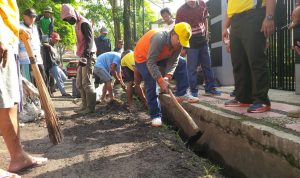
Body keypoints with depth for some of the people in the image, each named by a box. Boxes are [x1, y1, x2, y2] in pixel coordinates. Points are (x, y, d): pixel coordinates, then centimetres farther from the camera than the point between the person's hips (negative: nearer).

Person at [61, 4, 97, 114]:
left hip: (88, 57, -10)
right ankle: (85, 105, 16)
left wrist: (85, 56, -30)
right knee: (79, 83, 10)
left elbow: (89, 41, -20)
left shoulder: (84, 23, -9)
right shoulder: (77, 25, 21)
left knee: (86, 83, -10)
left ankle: (91, 107, -3)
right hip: (82, 57, 10)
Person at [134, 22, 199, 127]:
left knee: (182, 64, -3)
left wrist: (167, 76, -35)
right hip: (143, 58, -7)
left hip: (160, 56, 7)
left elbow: (173, 61, -17)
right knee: (151, 85, -19)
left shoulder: (178, 43, -17)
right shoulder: (159, 38, -39)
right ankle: (155, 116, -8)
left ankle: (181, 94, -2)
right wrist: (161, 80, -46)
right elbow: (150, 63, -42)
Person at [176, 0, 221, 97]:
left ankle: (210, 88, 19)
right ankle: (193, 91, 8)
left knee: (207, 65, 9)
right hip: (191, 42, -4)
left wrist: (206, 33, 12)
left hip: (203, 40, 5)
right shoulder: (181, 11, -11)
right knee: (192, 67, -1)